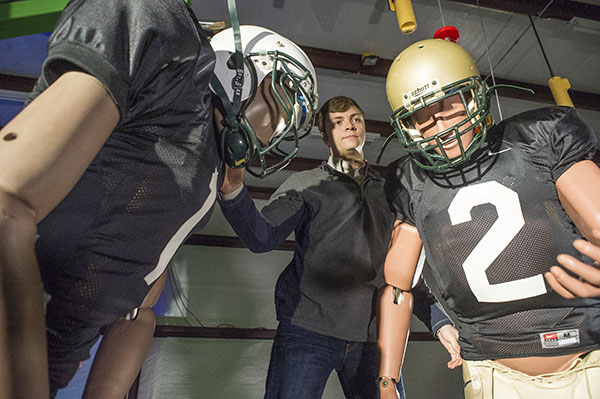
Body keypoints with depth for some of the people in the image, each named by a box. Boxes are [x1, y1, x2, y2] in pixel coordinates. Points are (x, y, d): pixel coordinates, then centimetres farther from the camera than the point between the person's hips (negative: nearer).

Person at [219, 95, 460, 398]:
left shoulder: (386, 192, 17)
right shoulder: (305, 184, 9)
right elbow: (262, 237, -7)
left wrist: (439, 321, 10)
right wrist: (233, 191, -23)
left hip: (371, 334, 3)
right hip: (309, 329, -2)